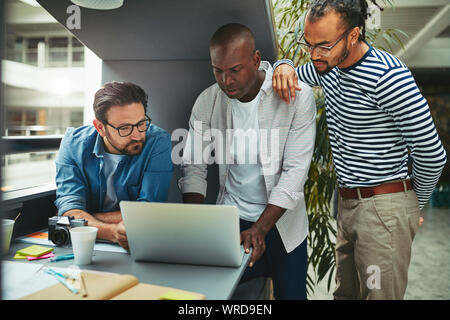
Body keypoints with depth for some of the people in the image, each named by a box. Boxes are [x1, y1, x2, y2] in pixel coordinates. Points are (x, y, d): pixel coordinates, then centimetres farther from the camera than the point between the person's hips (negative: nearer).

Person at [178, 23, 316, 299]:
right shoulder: (207, 101, -7)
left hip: (282, 220, -1)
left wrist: (260, 228, -24)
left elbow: (295, 171, -16)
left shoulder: (298, 96, -15)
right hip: (231, 218, 2)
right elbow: (194, 166, -2)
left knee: (290, 294, 9)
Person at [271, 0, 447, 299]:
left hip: (384, 208, -8)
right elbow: (293, 74, 26)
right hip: (348, 203, 8)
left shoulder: (389, 77, -21)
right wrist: (284, 67, 0)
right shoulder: (328, 67, 4)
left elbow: (432, 156, -14)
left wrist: (415, 206, 2)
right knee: (345, 293, 17)